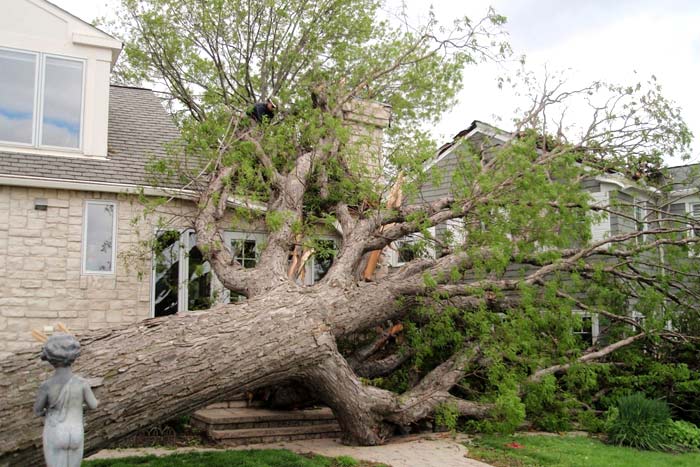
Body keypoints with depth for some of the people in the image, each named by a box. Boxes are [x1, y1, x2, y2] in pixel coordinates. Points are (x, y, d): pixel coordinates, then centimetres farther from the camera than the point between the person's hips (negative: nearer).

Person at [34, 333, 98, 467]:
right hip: (75, 434, 1)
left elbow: (37, 410, -2)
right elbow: (93, 405, -2)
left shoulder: (46, 386, -21)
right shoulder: (82, 383, -19)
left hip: (54, 435, -1)